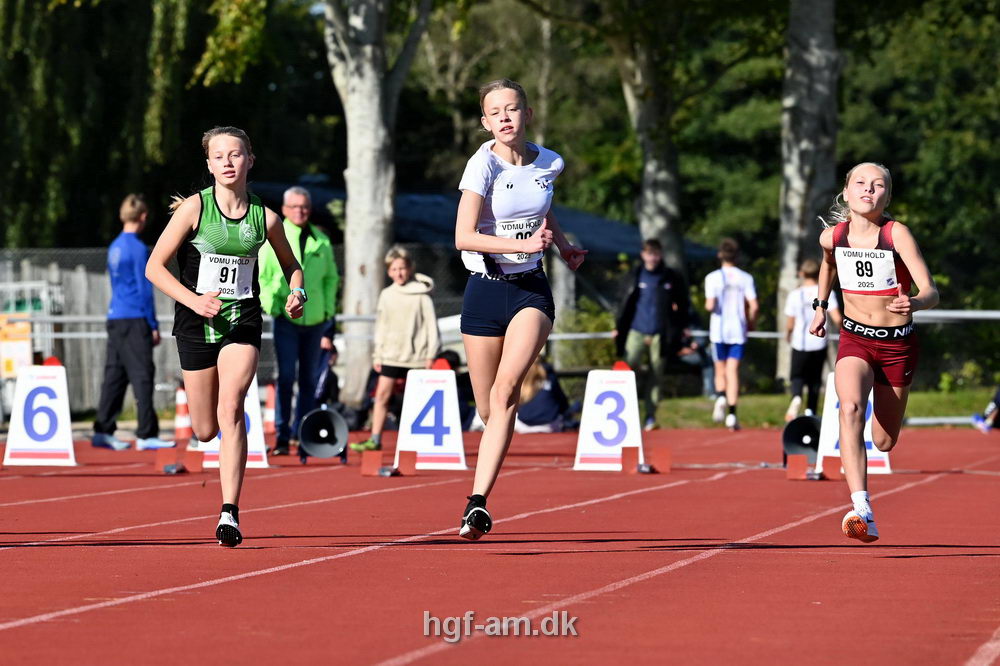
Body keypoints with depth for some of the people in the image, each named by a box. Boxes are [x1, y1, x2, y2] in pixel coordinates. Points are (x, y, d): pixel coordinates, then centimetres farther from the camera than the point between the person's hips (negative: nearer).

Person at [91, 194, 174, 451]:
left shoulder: (115, 247, 14)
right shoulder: (138, 248, -10)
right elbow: (144, 289, -12)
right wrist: (153, 325, -8)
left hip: (115, 318, 8)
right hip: (134, 319, -8)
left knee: (114, 375, 8)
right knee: (142, 375, -7)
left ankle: (103, 431, 6)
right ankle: (146, 434, -9)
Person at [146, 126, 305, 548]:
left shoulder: (264, 217, -1)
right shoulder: (195, 208, -6)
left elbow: (290, 264, 18)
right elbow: (155, 267, -6)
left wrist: (297, 293, -4)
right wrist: (194, 300, -20)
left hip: (242, 323, 0)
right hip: (196, 323, 0)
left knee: (230, 410, -21)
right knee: (205, 430, 7)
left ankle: (229, 513, -22)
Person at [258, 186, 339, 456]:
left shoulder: (321, 241, 9)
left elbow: (331, 277, 17)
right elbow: (261, 277, -1)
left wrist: (328, 309, 7)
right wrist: (272, 307, -9)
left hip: (315, 319, 4)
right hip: (286, 319, -4)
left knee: (310, 379, 9)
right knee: (286, 377, -8)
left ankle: (302, 433, 18)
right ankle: (282, 436, -6)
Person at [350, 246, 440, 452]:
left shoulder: (421, 294, -4)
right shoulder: (386, 295, 9)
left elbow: (431, 325, -4)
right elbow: (381, 327, 14)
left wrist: (430, 355, -7)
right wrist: (377, 355, 11)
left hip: (416, 356, -4)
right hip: (391, 355, 4)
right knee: (382, 394, -2)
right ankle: (375, 439, -1)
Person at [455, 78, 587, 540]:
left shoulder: (548, 164, 3)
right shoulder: (483, 166, -10)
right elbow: (464, 237, -19)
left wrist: (562, 244, 15)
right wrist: (525, 244, -25)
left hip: (531, 290, 1)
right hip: (485, 290, -1)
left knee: (506, 388, -23)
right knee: (488, 409, 3)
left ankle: (478, 502, -27)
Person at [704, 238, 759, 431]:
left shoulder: (713, 277, -3)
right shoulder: (745, 278, 0)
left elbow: (710, 305, -13)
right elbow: (753, 306, -6)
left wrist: (708, 306, 10)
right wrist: (751, 323, 12)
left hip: (718, 331, -1)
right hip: (738, 331, 1)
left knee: (720, 371, 13)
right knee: (733, 372, 1)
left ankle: (720, 397, -16)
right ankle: (731, 413, -10)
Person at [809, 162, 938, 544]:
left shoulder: (897, 234, -16)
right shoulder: (832, 236, -5)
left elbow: (931, 293, -25)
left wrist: (914, 303, -45)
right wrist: (821, 305, 22)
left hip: (898, 344, -1)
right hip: (854, 340, 1)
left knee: (884, 442, 7)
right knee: (850, 408, -29)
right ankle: (862, 511, -41)